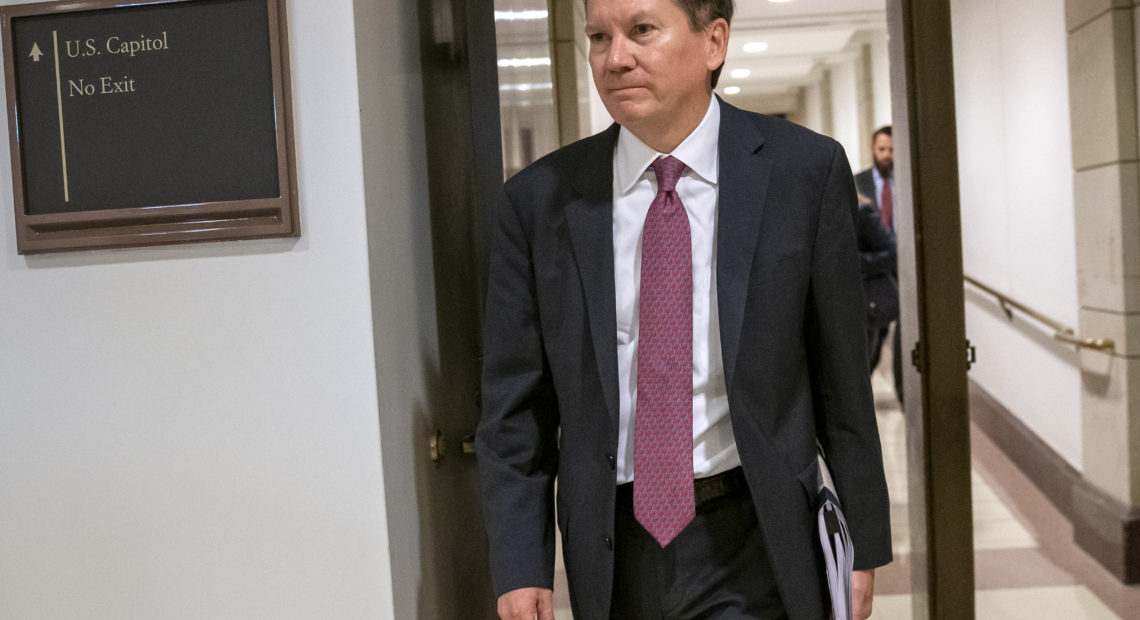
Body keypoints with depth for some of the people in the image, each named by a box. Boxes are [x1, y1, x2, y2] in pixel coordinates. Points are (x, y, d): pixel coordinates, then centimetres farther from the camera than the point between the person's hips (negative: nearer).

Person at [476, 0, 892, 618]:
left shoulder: (805, 170, -6)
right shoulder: (539, 201, -3)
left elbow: (840, 373, -1)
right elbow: (513, 405, 1)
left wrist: (865, 541, 4)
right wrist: (519, 569, -3)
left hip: (751, 543, -2)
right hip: (612, 559, 2)